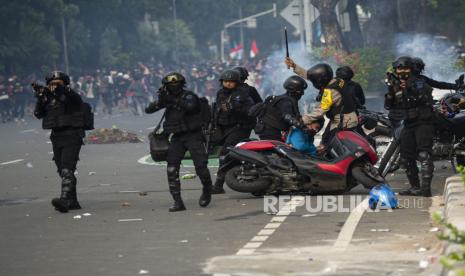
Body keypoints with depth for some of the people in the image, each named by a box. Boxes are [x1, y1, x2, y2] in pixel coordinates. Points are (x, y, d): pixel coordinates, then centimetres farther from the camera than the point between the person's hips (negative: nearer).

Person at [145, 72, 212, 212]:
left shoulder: (189, 96, -6)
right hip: (177, 137, 5)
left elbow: (190, 106, -28)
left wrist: (174, 101, -36)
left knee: (200, 166, -12)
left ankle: (207, 191, 16)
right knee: (172, 170, -6)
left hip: (193, 135, -5)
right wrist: (160, 101, -15)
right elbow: (149, 110, 4)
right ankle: (178, 202, -2)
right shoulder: (167, 98, 10)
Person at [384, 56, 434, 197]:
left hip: (423, 123, -7)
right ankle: (415, 187, 16)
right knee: (407, 156, 8)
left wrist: (411, 90, -31)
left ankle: (425, 187, -23)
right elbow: (388, 105, 7)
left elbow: (425, 98, -19)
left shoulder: (419, 82, -4)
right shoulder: (395, 85, 12)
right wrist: (390, 93, -10)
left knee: (424, 155, -16)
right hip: (407, 124, 7)